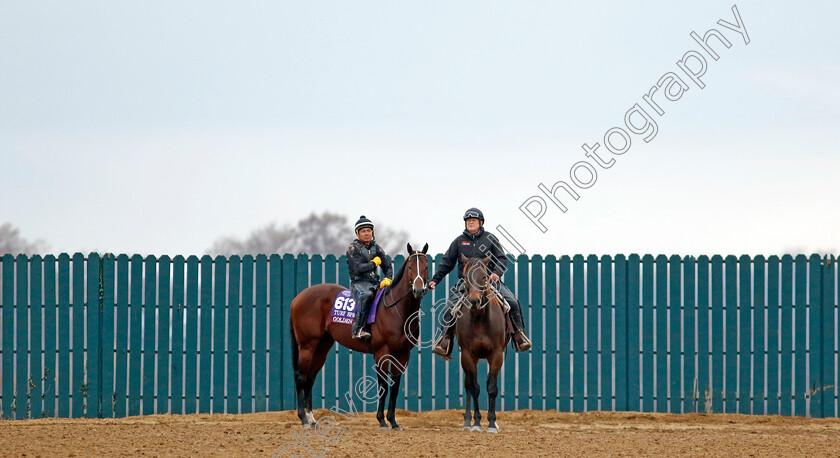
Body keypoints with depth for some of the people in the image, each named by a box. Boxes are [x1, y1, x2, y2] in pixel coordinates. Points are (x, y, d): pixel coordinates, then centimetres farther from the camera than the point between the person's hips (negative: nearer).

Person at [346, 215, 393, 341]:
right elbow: (358, 269, -15)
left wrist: (387, 279, -7)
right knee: (366, 295, -38)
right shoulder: (353, 248, -2)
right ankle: (358, 329, -39)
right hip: (358, 282, -6)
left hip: (375, 282, 6)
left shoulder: (376, 248, 15)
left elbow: (387, 266, 13)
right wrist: (375, 263, -4)